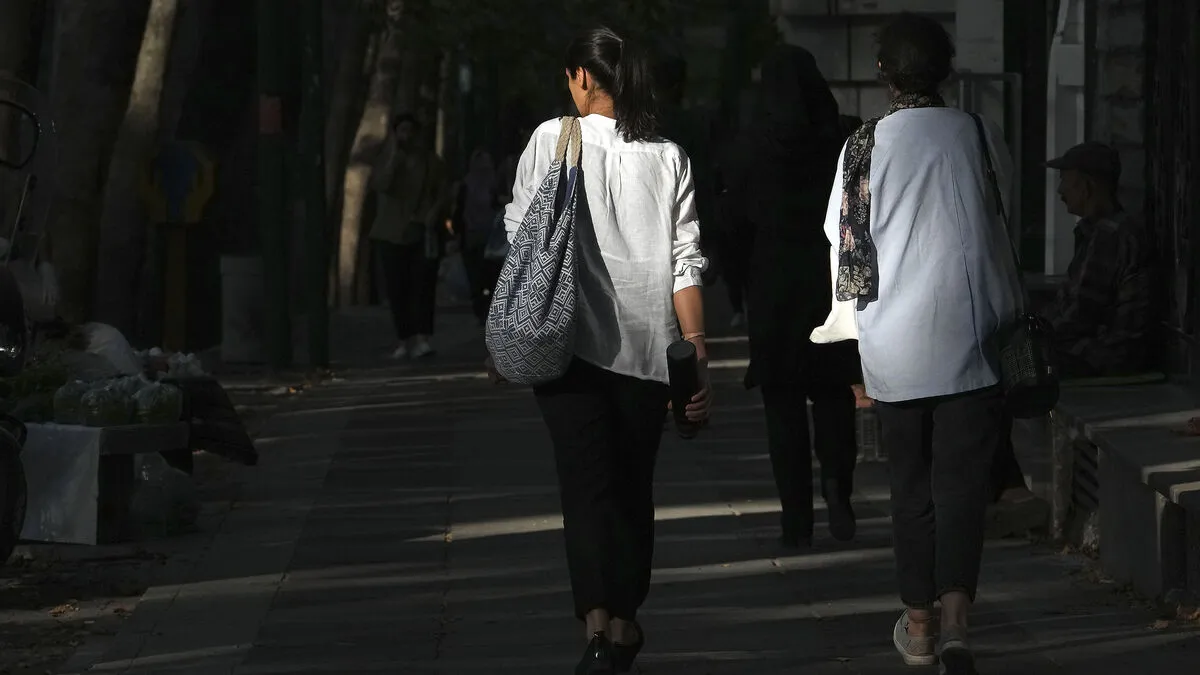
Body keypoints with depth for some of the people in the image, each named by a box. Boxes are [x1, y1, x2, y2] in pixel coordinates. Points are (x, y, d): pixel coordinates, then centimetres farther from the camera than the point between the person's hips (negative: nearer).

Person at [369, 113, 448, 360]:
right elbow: (379, 184, -12)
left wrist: (434, 212, -9)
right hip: (392, 234, 1)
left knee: (423, 283, -13)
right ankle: (404, 340, 2)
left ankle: (422, 338, -21)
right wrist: (394, 156, -15)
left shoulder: (429, 161, 9)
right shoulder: (386, 159, 6)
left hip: (424, 231, 0)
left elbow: (442, 191, 10)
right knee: (397, 288, -3)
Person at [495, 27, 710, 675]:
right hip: (647, 346, 3)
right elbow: (686, 262, 1)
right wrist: (697, 350, 2)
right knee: (633, 487, 15)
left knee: (586, 483, -7)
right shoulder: (668, 157, 5)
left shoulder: (552, 140, -2)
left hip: (570, 340, -3)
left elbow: (520, 240, 0)